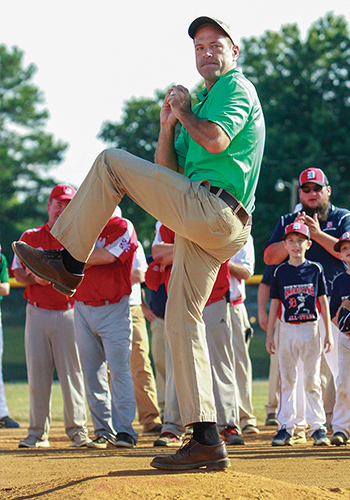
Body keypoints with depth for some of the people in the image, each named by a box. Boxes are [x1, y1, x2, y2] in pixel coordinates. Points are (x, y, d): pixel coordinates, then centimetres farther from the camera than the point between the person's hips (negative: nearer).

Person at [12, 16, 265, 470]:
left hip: (212, 208, -10)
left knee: (112, 162, -7)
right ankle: (206, 441, -1)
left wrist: (184, 110, -1)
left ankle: (69, 262, -3)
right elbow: (169, 170, 26)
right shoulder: (202, 103, 31)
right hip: (205, 227, 10)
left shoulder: (237, 88, 2)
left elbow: (216, 141, -18)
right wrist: (168, 125, 11)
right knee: (182, 319, 4)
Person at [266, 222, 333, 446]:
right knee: (287, 379, 3)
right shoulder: (280, 271, 6)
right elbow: (275, 304, 8)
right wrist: (269, 335, 4)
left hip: (310, 329, -1)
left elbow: (323, 302, 5)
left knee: (313, 380, 2)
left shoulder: (315, 269, 4)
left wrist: (329, 333, 1)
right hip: (287, 330, 1)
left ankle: (318, 426, 6)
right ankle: (286, 427, 6)